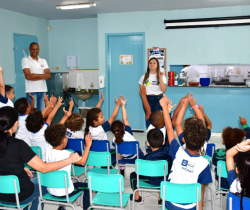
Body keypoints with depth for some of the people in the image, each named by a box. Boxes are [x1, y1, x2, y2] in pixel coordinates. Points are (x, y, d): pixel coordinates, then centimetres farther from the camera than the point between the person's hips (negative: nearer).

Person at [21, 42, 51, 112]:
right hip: (31, 91, -4)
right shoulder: (25, 60, 2)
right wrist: (43, 76, -5)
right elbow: (28, 76, -11)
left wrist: (36, 75, -13)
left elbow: (49, 75, 1)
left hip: (43, 90, 4)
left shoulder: (43, 61, 15)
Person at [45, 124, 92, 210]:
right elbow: (82, 161, -23)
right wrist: (88, 145, -14)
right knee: (87, 187, 16)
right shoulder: (65, 154, -27)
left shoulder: (48, 151, -9)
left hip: (51, 190, 7)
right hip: (64, 193, -7)